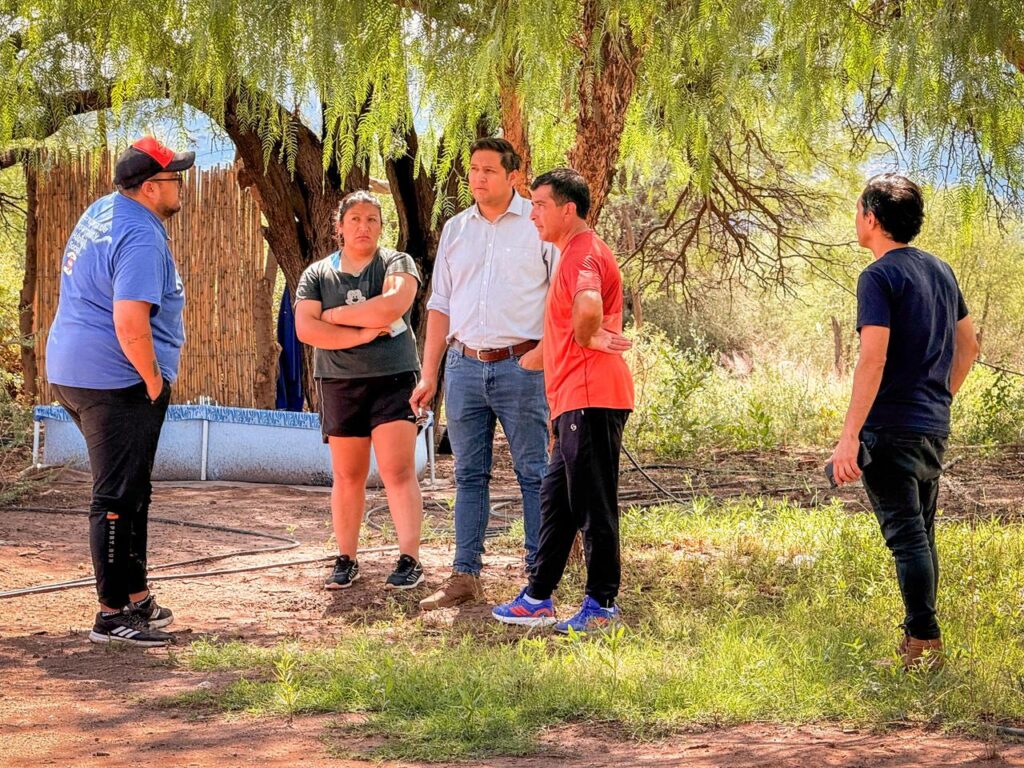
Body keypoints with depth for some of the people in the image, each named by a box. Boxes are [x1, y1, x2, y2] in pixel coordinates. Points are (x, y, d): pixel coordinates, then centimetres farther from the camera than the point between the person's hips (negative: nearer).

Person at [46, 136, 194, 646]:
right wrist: (154, 381, -15)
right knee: (118, 498, -5)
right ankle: (112, 615, -1)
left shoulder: (102, 212, 12)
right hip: (116, 381, -10)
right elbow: (130, 323, -29)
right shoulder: (141, 237, -20)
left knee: (130, 492, 19)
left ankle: (136, 598, 27)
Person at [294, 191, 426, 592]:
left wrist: (337, 314, -8)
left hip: (393, 378, -3)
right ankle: (346, 560, 14)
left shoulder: (397, 263, 3)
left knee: (399, 471, -10)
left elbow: (392, 305, -17)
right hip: (339, 382, 3)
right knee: (347, 476, 7)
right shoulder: (317, 275, 9)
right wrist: (360, 334, -12)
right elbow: (305, 328, -4)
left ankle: (410, 559, -11)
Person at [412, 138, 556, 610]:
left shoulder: (539, 225, 0)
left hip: (520, 364, -5)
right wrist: (429, 374, 12)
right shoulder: (455, 229, 14)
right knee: (469, 474, 6)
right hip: (464, 365, 5)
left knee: (533, 472, -2)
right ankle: (465, 577, 10)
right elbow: (440, 305, 16)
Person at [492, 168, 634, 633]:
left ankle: (601, 606, -2)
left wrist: (588, 340, -18)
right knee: (556, 499, 15)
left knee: (593, 504, -6)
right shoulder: (573, 253, 22)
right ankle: (538, 598, 22)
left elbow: (589, 304, -36)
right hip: (575, 400, 11)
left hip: (590, 397, -11)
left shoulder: (583, 253, -14)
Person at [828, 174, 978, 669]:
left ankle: (924, 644, -6)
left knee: (906, 535, -5)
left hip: (891, 426, -8)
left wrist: (849, 436, -23)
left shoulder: (879, 276, -14)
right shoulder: (939, 270, 11)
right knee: (921, 533, 15)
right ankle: (920, 639, 22)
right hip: (934, 425, 8)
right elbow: (968, 346, 18)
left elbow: (873, 359, -22)